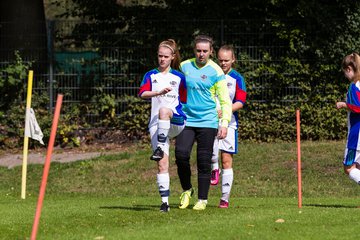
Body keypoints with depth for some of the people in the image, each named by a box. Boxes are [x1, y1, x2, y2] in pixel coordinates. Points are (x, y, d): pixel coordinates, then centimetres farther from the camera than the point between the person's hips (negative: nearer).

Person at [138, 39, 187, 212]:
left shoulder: (179, 77, 12)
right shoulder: (151, 75, 11)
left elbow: (184, 100, 19)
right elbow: (143, 94, -8)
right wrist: (159, 92, -24)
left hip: (176, 121, -1)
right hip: (156, 124, 1)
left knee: (164, 111, -37)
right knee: (162, 164, -8)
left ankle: (160, 149, -39)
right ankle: (165, 201, -6)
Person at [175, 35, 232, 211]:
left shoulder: (215, 71, -3)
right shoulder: (184, 67, 6)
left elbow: (225, 100, -2)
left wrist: (224, 123, -12)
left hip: (207, 122, -2)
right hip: (187, 120, 2)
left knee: (204, 162, 0)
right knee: (181, 154, -13)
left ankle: (202, 200, 12)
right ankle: (187, 190, 9)